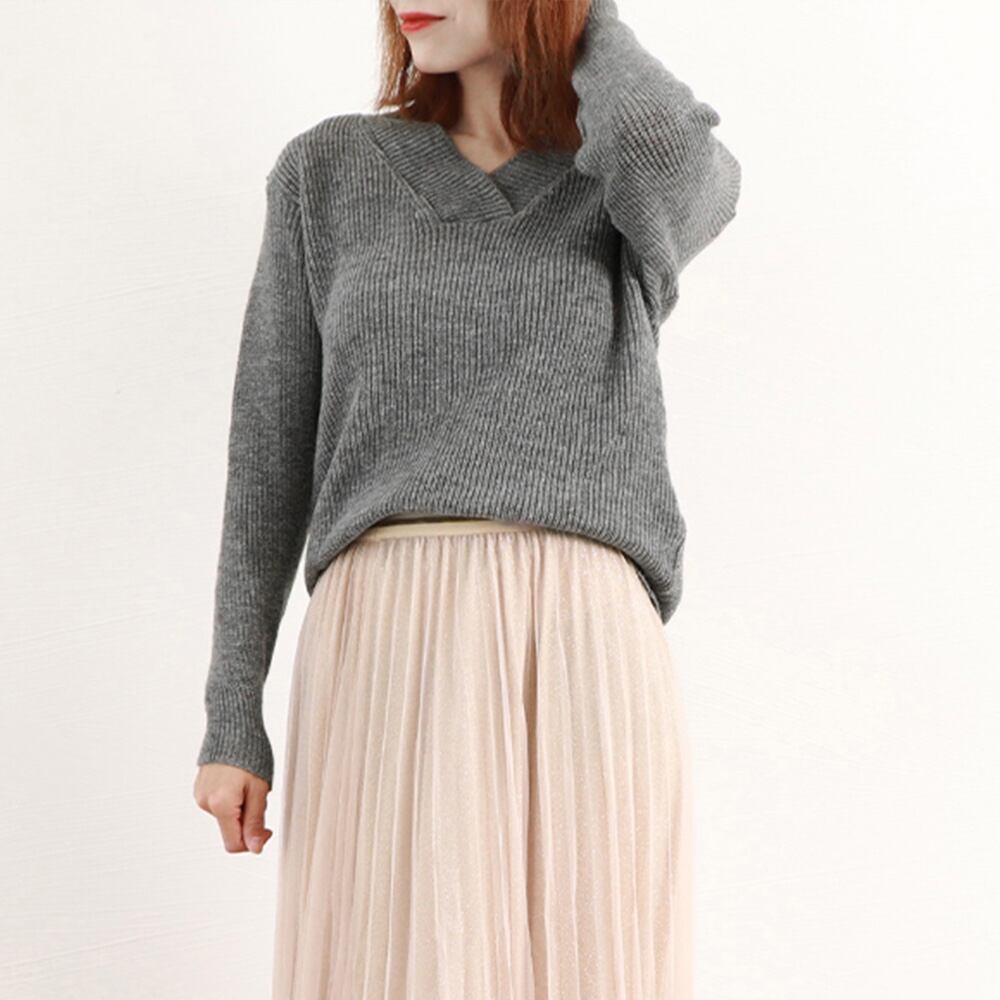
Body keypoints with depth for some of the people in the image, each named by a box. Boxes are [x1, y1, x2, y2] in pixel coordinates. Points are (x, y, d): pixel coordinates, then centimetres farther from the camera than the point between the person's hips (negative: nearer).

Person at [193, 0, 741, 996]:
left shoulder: (687, 181, 13)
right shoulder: (328, 172, 14)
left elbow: (651, 141, -13)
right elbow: (271, 454, 12)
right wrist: (231, 719, 8)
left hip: (586, 660, 0)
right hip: (387, 656, 0)